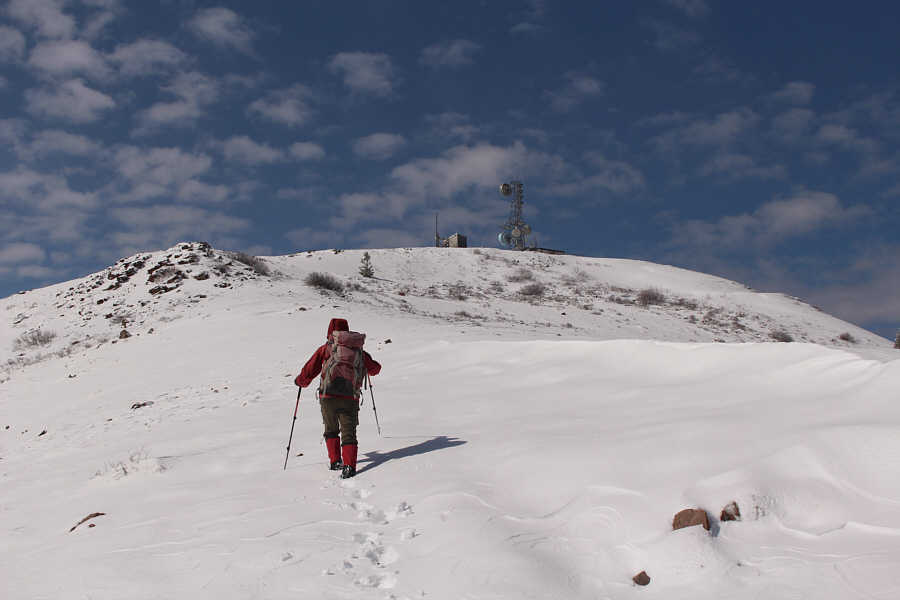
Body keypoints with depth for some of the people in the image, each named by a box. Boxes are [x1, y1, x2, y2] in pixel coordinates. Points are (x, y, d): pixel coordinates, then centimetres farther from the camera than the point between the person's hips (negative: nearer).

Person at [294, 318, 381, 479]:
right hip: (350, 398, 0)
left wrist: (301, 381, 26)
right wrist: (368, 360, 39)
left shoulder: (324, 349, 3)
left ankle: (335, 461, 18)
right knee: (349, 434, 3)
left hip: (328, 397, 0)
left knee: (331, 430, 22)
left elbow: (310, 371, 5)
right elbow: (375, 369, 17)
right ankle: (349, 466, -13)